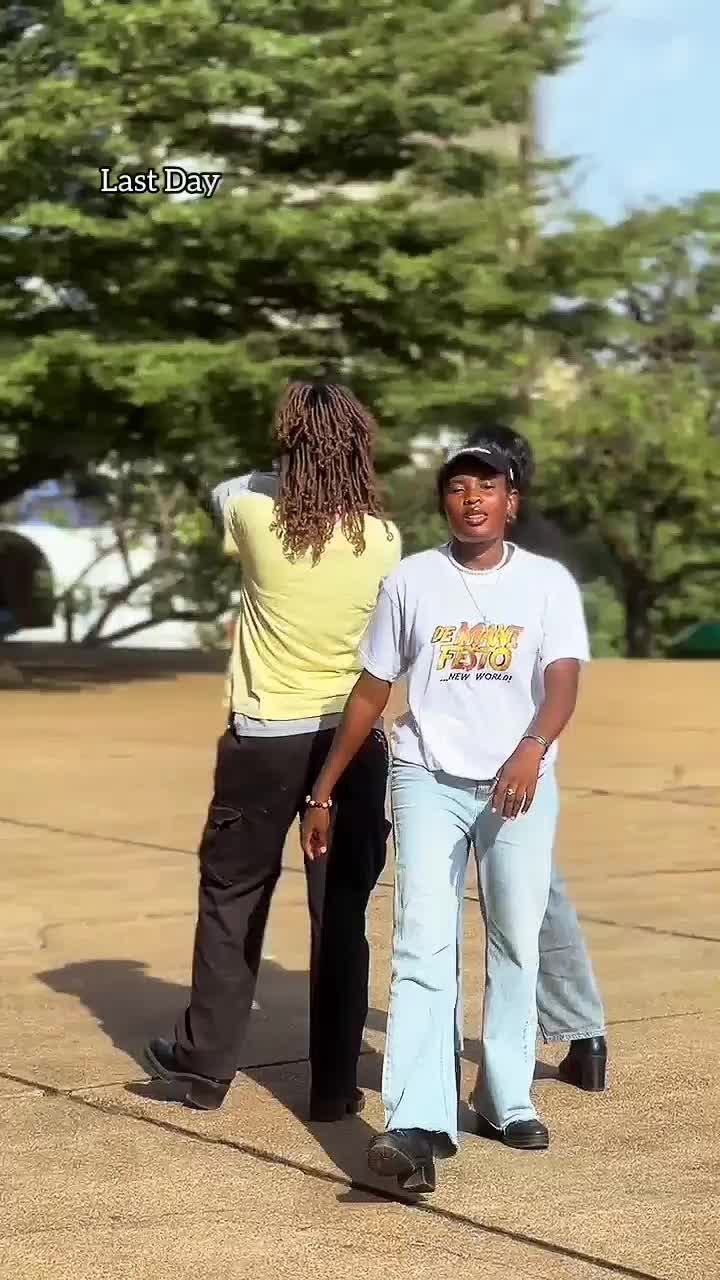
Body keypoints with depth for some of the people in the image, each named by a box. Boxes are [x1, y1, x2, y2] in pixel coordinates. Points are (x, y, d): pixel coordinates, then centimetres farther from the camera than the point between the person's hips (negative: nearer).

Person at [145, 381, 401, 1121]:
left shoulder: (256, 517, -9)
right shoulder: (383, 540, -7)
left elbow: (224, 490, 13)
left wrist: (289, 480, 22)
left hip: (265, 739, -1)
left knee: (233, 898, 15)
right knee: (341, 913, 7)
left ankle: (205, 1064, 22)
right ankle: (334, 1085, 12)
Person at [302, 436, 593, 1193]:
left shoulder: (548, 582, 1)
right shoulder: (411, 581, 4)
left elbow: (563, 681, -14)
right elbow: (371, 692, 10)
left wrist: (531, 749, -35)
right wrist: (323, 792, 9)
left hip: (521, 784, 1)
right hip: (429, 780, 0)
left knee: (517, 944, 9)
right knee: (423, 946, -12)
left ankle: (506, 1100, 24)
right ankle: (417, 1126, -21)